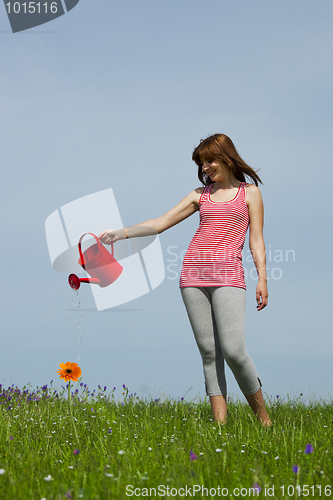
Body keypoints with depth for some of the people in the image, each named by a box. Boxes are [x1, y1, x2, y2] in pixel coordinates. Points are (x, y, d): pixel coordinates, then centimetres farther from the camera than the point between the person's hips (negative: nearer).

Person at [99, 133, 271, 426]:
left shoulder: (249, 193, 11)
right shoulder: (201, 194, 18)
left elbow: (256, 239, 6)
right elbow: (162, 222, 15)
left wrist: (262, 278, -5)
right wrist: (122, 233, 5)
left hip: (227, 274, -4)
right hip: (193, 272, 4)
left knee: (233, 350, -16)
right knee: (208, 351, -1)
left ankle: (263, 417, 1)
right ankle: (220, 421, -1)